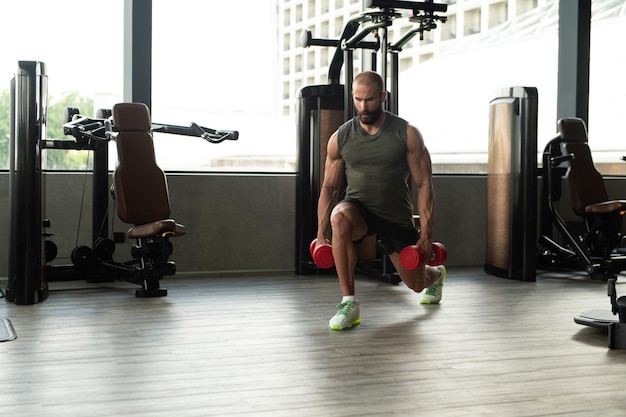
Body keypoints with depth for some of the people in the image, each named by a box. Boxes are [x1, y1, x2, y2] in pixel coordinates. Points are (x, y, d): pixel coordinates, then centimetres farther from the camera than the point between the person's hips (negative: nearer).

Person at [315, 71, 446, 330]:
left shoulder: (407, 134, -10)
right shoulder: (340, 138, -4)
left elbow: (424, 184, -8)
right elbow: (329, 187, 3)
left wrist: (426, 233, -15)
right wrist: (321, 234, -3)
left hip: (397, 217, 0)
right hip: (359, 209, 0)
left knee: (417, 284, 12)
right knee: (339, 217, -38)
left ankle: (436, 274, 56)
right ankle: (349, 303, -28)